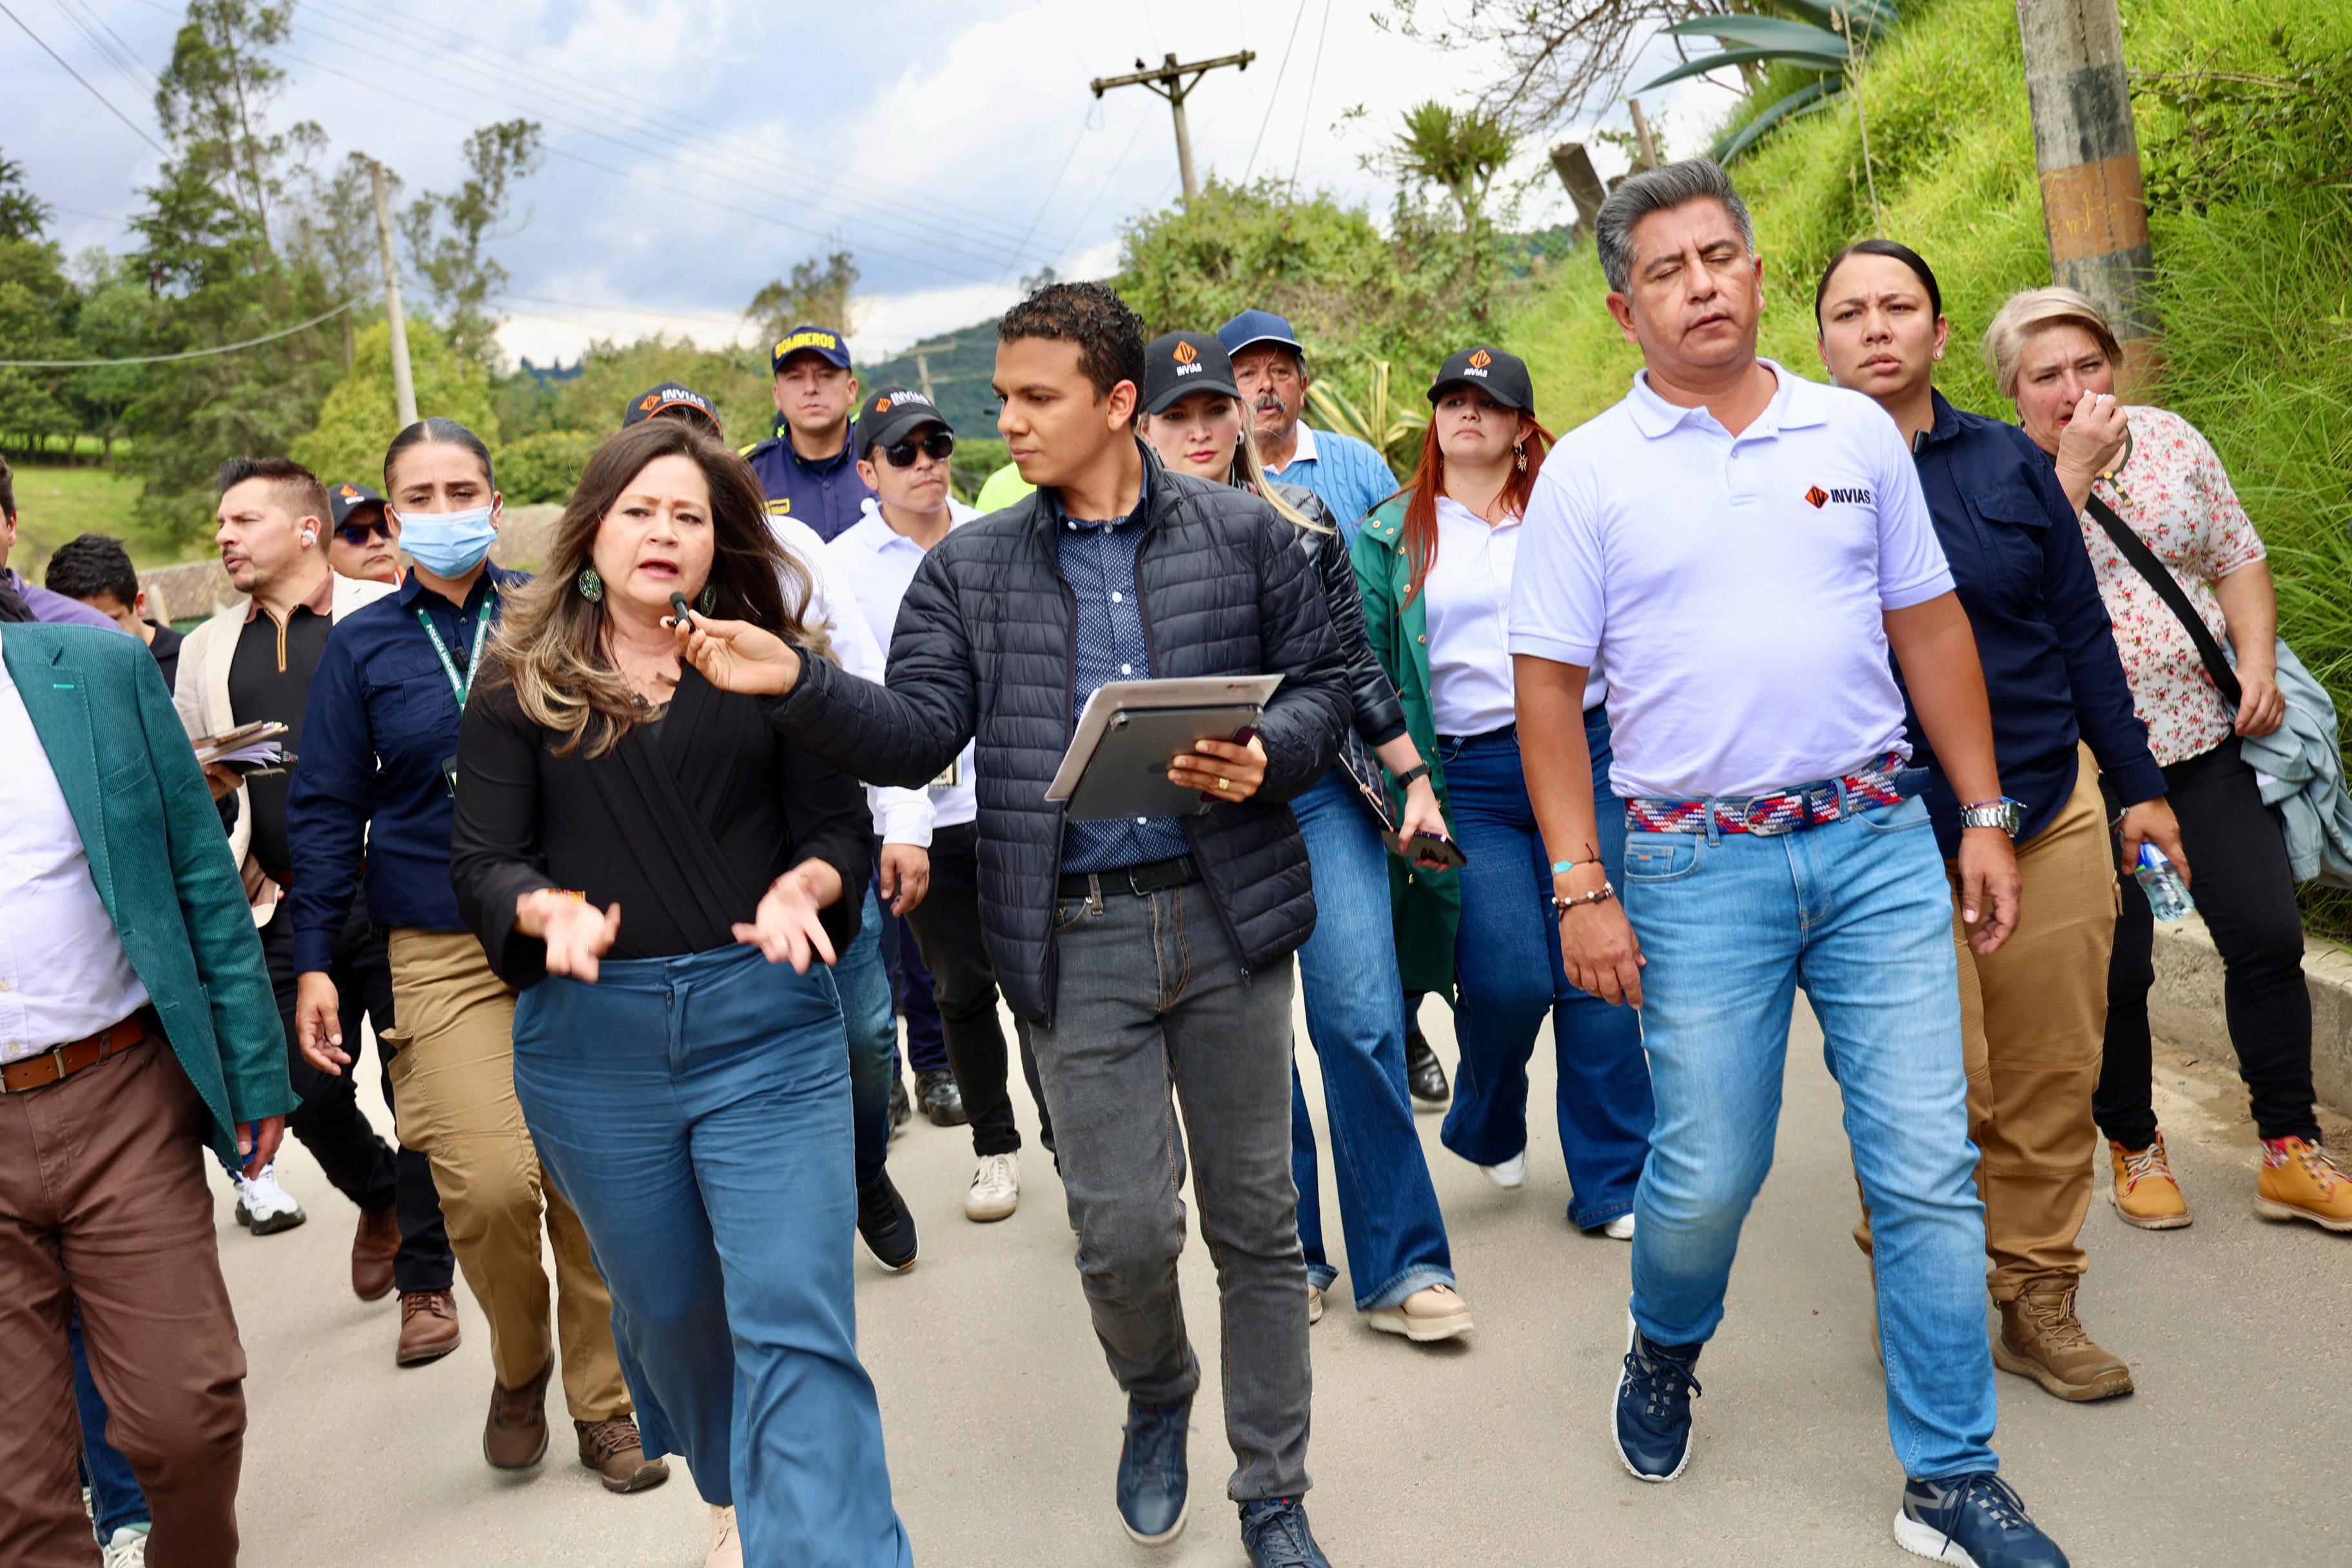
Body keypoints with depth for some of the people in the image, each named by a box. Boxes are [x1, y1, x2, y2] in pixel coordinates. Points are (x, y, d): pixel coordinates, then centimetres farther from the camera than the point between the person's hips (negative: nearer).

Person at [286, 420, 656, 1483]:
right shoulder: (362, 645, 6)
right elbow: (328, 808, 8)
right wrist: (315, 962, 3)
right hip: (441, 951, 0)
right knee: (487, 1184, -14)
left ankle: (604, 1404, 22)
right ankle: (519, 1364, 18)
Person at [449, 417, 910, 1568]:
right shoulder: (522, 682, 5)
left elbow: (839, 824, 4)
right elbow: (482, 863, 1)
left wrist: (802, 887, -18)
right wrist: (550, 910, -20)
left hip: (766, 1023, -1)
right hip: (592, 1040, 2)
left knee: (796, 1324, -9)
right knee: (668, 1308, 19)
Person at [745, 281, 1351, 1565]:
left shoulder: (1243, 534, 4)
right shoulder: (968, 568, 6)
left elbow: (1321, 682, 9)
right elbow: (917, 735, -3)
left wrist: (1269, 755, -11)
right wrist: (795, 683, -19)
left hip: (1228, 915, 0)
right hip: (1075, 938, 0)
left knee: (1255, 1218, 9)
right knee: (1121, 1227, 0)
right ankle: (1156, 1398, 36)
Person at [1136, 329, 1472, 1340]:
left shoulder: (1301, 523, 7)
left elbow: (1356, 666, 10)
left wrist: (1415, 778, 7)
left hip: (1319, 794, 1)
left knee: (1362, 1020, -5)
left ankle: (1401, 1269, 7)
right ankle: (1290, 1256, 22)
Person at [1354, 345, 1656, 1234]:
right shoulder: (1391, 535, 10)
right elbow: (1365, 668, 7)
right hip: (1468, 779, -1)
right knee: (1507, 978, -8)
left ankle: (1612, 1185, 13)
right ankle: (1486, 1129, 24)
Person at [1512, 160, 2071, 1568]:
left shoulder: (1856, 434, 9)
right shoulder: (1588, 471, 1)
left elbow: (1930, 625, 13)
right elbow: (1549, 685, -1)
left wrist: (1985, 816, 9)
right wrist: (1582, 888, -6)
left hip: (1878, 841, 3)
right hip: (1698, 864, -2)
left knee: (1930, 1167, 3)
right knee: (1708, 1172, 4)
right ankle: (1666, 1354, 36)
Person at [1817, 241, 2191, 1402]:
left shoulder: (2010, 464, 8)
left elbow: (2083, 631, 14)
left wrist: (2137, 784, 13)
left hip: (2051, 816, 4)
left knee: (2053, 1083, 8)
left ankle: (2038, 1303, 24)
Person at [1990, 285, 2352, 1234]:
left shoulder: (2172, 440, 9)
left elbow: (2238, 561, 13)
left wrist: (2257, 663, -1)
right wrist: (2075, 469, -20)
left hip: (2204, 733, 4)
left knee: (2268, 934, 0)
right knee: (2115, 967, 1)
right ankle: (2133, 1147, 23)